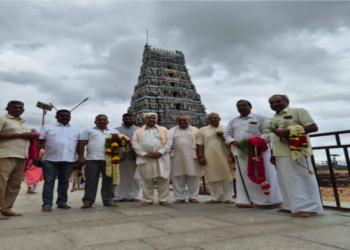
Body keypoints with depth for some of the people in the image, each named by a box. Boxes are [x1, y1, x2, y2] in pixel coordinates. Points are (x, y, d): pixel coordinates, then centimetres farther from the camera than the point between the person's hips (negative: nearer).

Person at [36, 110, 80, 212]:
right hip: (50, 159, -2)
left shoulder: (76, 129, 15)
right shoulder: (47, 127, 8)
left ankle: (62, 202, 18)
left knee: (64, 181, 9)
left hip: (69, 160, 2)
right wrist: (36, 156, -6)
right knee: (49, 182, 1)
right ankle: (47, 204, 7)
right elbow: (39, 142, 3)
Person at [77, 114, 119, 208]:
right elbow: (81, 144, 7)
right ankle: (88, 201, 8)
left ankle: (108, 200, 12)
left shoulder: (114, 131, 20)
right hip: (92, 159, -2)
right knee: (91, 181, 0)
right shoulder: (88, 131, 14)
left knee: (108, 180, 4)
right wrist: (81, 157, -4)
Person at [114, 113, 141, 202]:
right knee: (120, 177, 2)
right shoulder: (116, 130, 12)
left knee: (134, 177, 4)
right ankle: (118, 196, 10)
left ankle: (133, 196, 13)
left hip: (135, 157, 1)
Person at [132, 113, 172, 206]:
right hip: (145, 159, 0)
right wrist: (144, 154, -8)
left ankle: (163, 199, 11)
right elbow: (135, 144, 3)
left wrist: (160, 152, -10)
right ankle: (148, 200, 16)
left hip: (161, 158, 0)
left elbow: (169, 142, 3)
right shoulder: (138, 131, 12)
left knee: (163, 179, 0)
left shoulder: (164, 130, 12)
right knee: (147, 180, 4)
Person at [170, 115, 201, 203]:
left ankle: (193, 197, 11)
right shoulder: (172, 131, 14)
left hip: (191, 157, -1)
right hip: (177, 157, 1)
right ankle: (179, 197, 10)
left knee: (193, 178, 1)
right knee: (178, 178, 1)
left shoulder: (195, 130, 11)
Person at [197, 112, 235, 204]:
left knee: (227, 178, 0)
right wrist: (200, 157, -3)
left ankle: (228, 198, 10)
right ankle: (216, 198, 14)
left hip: (225, 158, 0)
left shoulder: (226, 129, 10)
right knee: (213, 178, 3)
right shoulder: (203, 130, 9)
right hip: (210, 158, 0)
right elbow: (200, 145, 5)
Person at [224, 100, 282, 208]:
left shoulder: (260, 118, 7)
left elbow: (268, 133, -2)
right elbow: (226, 135, 13)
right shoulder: (232, 121, 19)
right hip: (240, 153, 4)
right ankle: (247, 201, 10)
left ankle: (268, 201, 5)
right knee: (244, 177, 3)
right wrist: (234, 142, -9)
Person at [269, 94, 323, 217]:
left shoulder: (298, 111, 0)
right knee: (285, 180, 8)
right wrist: (274, 154, 19)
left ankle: (309, 208, 0)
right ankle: (291, 206, 15)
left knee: (302, 179, -6)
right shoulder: (273, 118, 20)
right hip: (280, 154, 8)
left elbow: (313, 127, -10)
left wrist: (289, 131, -19)